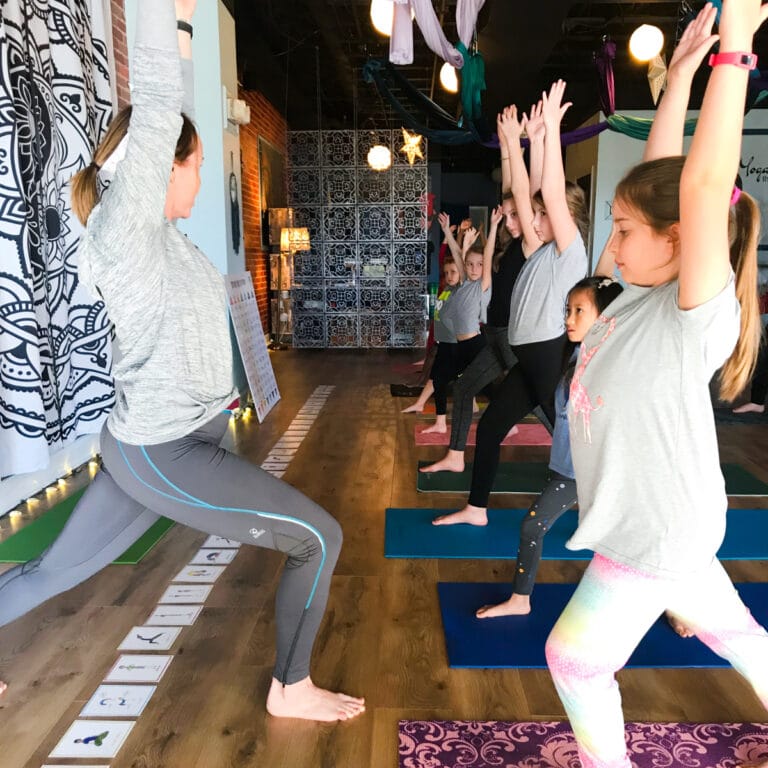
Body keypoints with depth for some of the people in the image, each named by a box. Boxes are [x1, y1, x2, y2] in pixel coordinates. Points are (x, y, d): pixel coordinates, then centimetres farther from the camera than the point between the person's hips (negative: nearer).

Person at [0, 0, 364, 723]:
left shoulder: (157, 232, 6)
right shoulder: (123, 228, -16)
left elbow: (161, 113, 18)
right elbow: (154, 112, -25)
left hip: (157, 443, 9)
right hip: (164, 454, -9)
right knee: (319, 538, 0)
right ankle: (290, 690, 20)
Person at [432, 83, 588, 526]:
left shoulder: (570, 252, -8)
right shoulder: (541, 252, 12)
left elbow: (552, 194, -19)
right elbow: (524, 194, 10)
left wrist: (551, 129, -18)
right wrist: (517, 141, 8)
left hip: (554, 359, -9)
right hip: (530, 360, 9)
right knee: (490, 425, 13)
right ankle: (476, 509, 26)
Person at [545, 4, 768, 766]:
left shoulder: (699, 314, -26)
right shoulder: (649, 293, -5)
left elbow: (703, 184, -39)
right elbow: (659, 176, 1)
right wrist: (681, 70, 0)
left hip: (659, 532, -8)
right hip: (655, 522, 9)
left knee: (574, 657, 8)